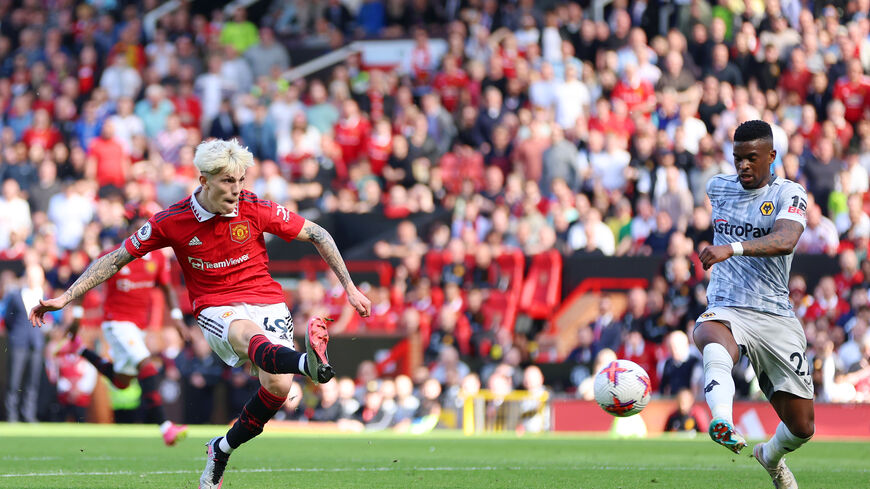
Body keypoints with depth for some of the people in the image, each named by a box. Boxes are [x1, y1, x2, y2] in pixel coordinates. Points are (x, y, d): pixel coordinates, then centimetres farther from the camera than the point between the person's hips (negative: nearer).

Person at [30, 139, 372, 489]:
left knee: (278, 386, -23)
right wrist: (65, 298, 1)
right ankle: (308, 362, -75)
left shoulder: (255, 210, -4)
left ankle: (222, 450, 5)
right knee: (249, 333, -38)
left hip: (267, 302, 2)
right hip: (216, 310, -2)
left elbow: (317, 235, 7)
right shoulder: (172, 221, -5)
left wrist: (349, 287, 6)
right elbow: (117, 259, 5)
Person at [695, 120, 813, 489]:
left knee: (802, 427, 3)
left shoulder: (789, 194, -5)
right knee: (718, 345, -40)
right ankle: (722, 423, -67)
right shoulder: (718, 187, 9)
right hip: (725, 311, 1)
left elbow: (785, 240, -27)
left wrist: (733, 248, -41)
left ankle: (771, 456, 39)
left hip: (776, 318, -1)